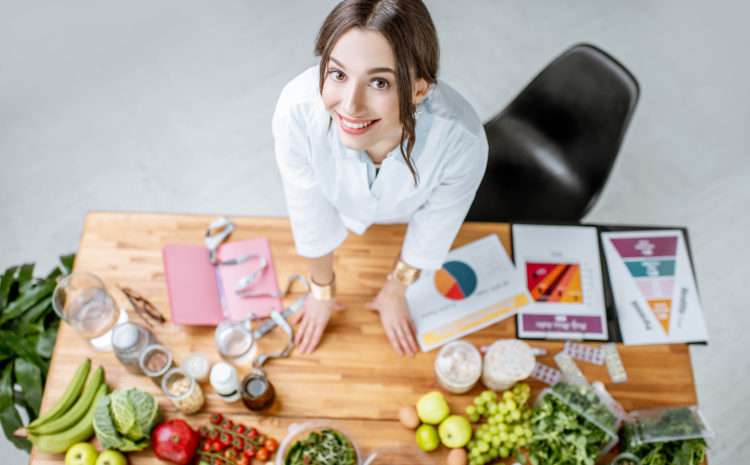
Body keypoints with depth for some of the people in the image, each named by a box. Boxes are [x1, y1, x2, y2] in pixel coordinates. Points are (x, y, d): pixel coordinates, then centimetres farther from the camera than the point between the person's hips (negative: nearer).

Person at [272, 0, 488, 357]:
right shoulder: (296, 110, -43)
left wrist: (396, 290, -3)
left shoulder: (461, 139, -45)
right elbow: (311, 218, -23)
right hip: (342, 203, 0)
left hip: (406, 211, 1)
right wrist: (322, 288, -4)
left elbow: (431, 232, -22)